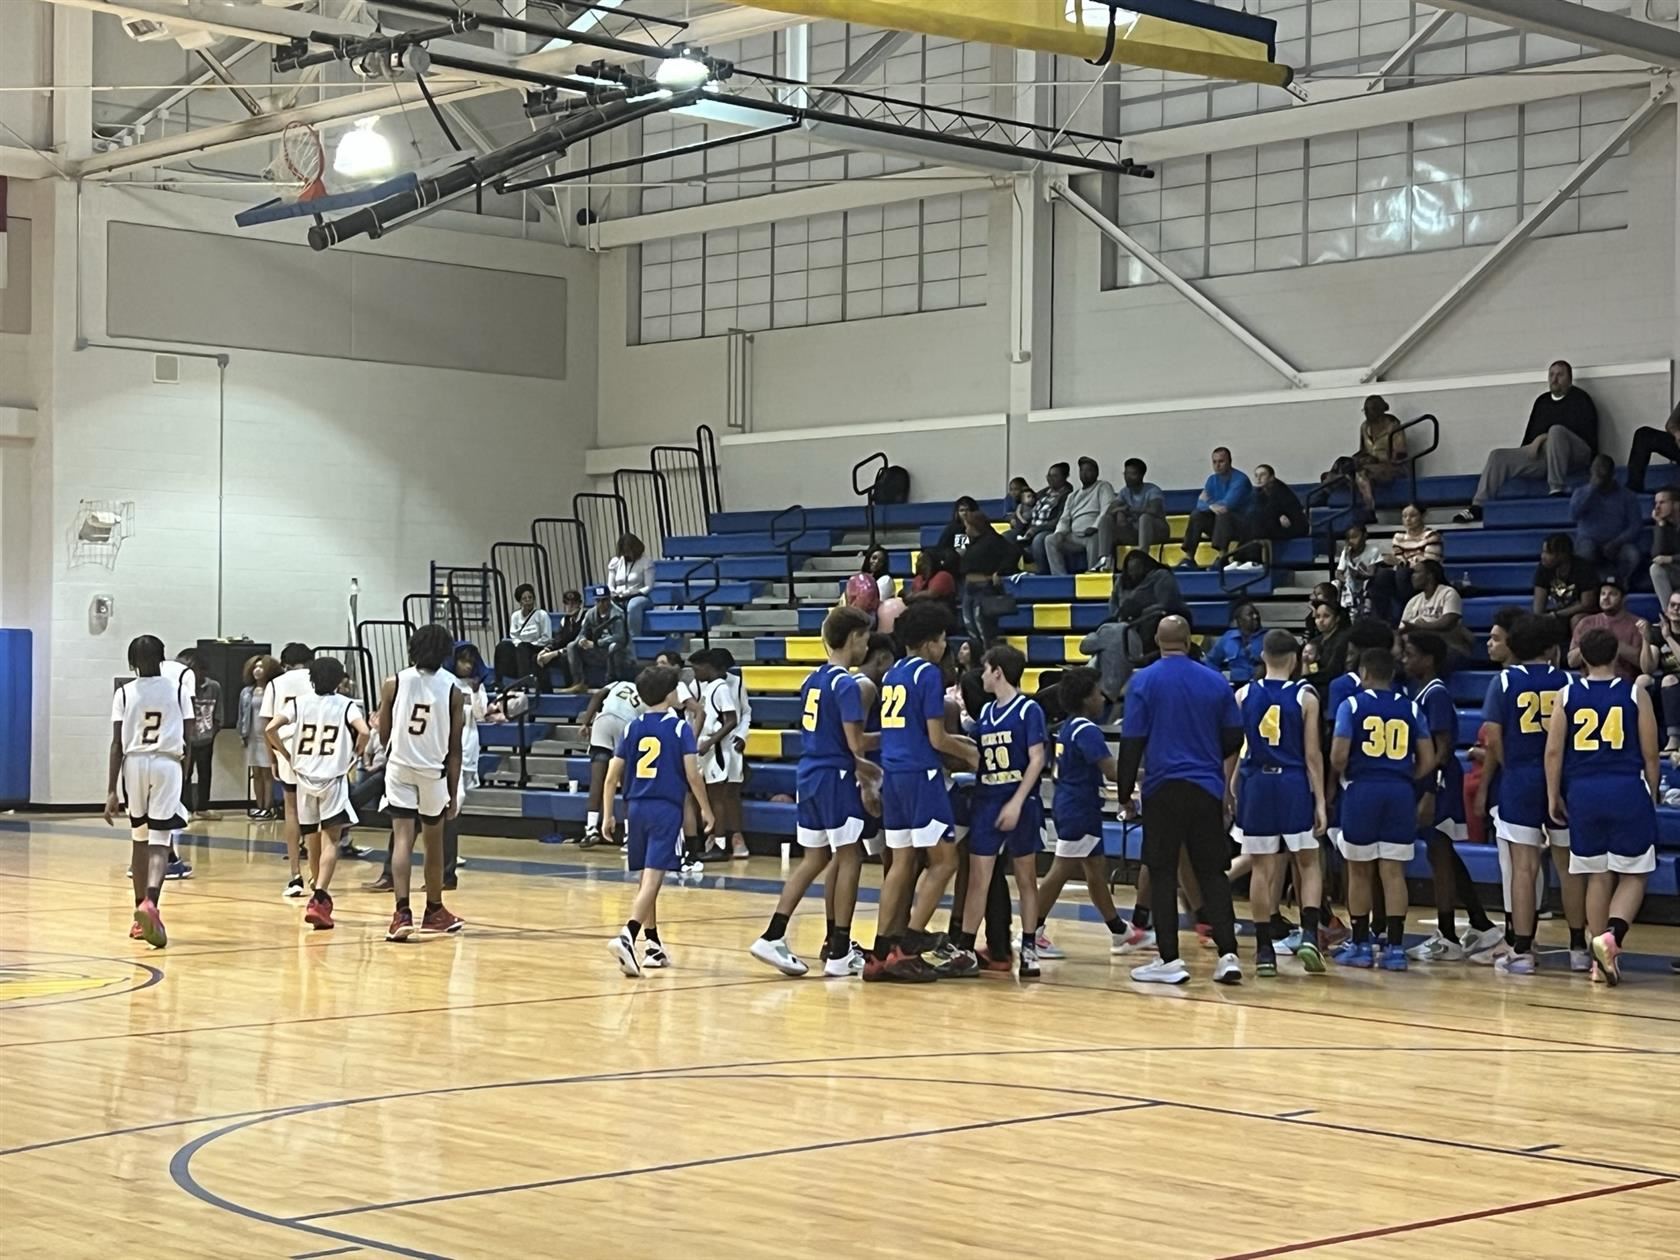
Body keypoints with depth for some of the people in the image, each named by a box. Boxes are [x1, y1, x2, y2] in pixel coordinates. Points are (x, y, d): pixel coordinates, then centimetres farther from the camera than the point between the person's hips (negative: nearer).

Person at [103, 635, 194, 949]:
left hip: (134, 764, 2)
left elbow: (117, 744, -2)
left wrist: (111, 791, -2)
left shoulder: (124, 693, 2)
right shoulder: (178, 687, 2)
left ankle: (141, 916, 24)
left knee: (139, 839, 17)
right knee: (159, 841, -6)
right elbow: (188, 736, 3)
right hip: (167, 765, -2)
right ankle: (150, 903, -31)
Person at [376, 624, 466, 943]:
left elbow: (384, 737, 3)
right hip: (434, 772, 0)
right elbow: (454, 748, -1)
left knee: (403, 839, -5)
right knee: (434, 842, 16)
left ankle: (403, 912, -20)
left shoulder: (393, 684, -4)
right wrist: (453, 792, 6)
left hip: (399, 769, 0)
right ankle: (434, 912, 30)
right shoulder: (452, 691, -4)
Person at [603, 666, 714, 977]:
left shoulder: (633, 728, 9)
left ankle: (654, 947, 26)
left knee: (644, 879, 17)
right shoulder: (680, 728, -3)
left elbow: (612, 775, 7)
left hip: (637, 808, 5)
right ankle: (627, 937, -32)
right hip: (666, 810, -5)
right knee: (651, 880, -12)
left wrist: (607, 815, 14)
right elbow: (692, 774, -9)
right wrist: (706, 810, 3)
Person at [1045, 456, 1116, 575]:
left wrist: (1095, 527, -23)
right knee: (1050, 540, -18)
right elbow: (1064, 519, 21)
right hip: (1075, 537, 5)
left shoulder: (1103, 487, 10)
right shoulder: (1073, 496, 27)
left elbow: (1107, 510, -7)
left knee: (1093, 538, -40)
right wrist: (1060, 532, -3)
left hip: (1095, 534, -5)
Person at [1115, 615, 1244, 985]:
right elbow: (1234, 739, 9)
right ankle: (1228, 955, 1)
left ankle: (1169, 960, 3)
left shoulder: (1144, 681, -4)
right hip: (1207, 789, 3)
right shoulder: (1215, 682, 4)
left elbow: (1132, 742, -6)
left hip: (1163, 789, -3)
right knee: (1212, 872, 9)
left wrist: (1125, 792, 2)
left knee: (1162, 873, 4)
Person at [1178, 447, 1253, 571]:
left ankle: (1222, 558, -42)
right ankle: (1188, 558, -20)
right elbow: (1201, 504, -6)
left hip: (1243, 527, -6)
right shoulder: (1213, 479, 6)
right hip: (1221, 523, 6)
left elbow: (1228, 504, -26)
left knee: (1223, 514, -34)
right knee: (1197, 515, -13)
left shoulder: (1240, 479, -15)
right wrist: (1211, 506, -30)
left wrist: (1209, 502, -10)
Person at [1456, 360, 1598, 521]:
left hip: (1577, 452, -6)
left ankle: (1558, 488, -39)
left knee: (1556, 430, -38)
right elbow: (1530, 433, 22)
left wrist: (1543, 438, -15)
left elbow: (1579, 429, -9)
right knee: (1498, 456, -9)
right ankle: (1478, 506, -18)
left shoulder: (1579, 398, 6)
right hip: (1540, 453, 6)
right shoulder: (1542, 401, 24)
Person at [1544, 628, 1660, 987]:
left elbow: (1554, 750, 0)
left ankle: (1600, 959, 13)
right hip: (1627, 791, -2)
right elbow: (1649, 754, 1)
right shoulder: (1635, 695, -1)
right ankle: (1611, 934, -18)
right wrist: (1653, 794, 13)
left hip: (1583, 792, 2)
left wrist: (1554, 796, 8)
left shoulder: (1567, 696, 3)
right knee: (1633, 876, 8)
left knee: (1598, 876, 12)